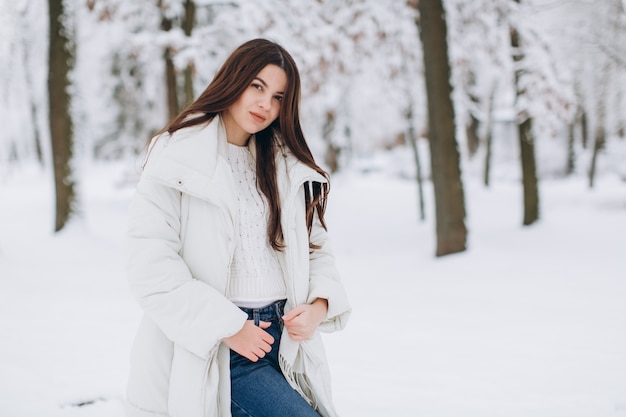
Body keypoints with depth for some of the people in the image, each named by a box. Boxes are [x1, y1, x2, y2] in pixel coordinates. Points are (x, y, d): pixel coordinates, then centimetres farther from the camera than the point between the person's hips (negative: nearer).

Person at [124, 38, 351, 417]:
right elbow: (152, 268, -12)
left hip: (284, 340, 6)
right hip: (214, 355, -6)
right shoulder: (177, 159, -5)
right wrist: (228, 327, -14)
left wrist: (319, 306, -5)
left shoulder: (289, 169, 14)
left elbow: (316, 248, 16)